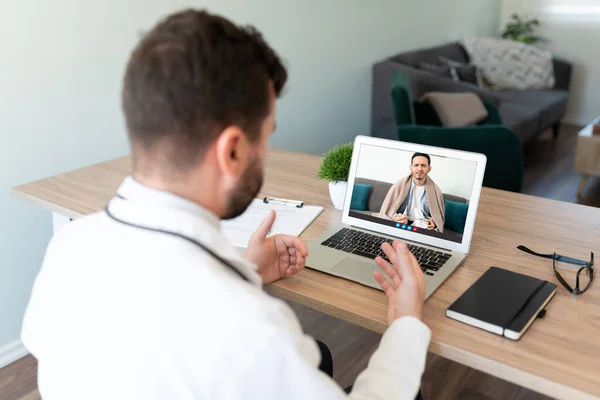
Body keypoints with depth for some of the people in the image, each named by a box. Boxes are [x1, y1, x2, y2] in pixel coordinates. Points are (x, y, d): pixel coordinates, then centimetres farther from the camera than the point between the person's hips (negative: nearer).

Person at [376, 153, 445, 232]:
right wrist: (394, 218, -24)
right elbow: (387, 211, -2)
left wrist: (434, 223, -10)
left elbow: (439, 217, 14)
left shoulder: (435, 190, 4)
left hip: (424, 229, 4)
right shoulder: (399, 185, 0)